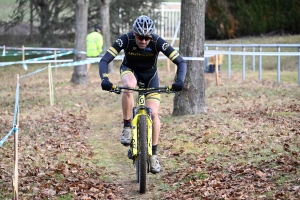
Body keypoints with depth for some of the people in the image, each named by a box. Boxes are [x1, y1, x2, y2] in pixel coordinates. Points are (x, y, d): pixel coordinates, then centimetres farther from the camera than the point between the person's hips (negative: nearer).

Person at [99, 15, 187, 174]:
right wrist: (105, 80, -52)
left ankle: (153, 154, 5)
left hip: (149, 73, 1)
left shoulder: (157, 42, -31)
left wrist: (179, 81, -47)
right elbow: (104, 60, -34)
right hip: (129, 70, -1)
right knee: (129, 86, -38)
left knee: (153, 113, -11)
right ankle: (127, 127, -23)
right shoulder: (125, 40, -31)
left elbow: (180, 62, -31)